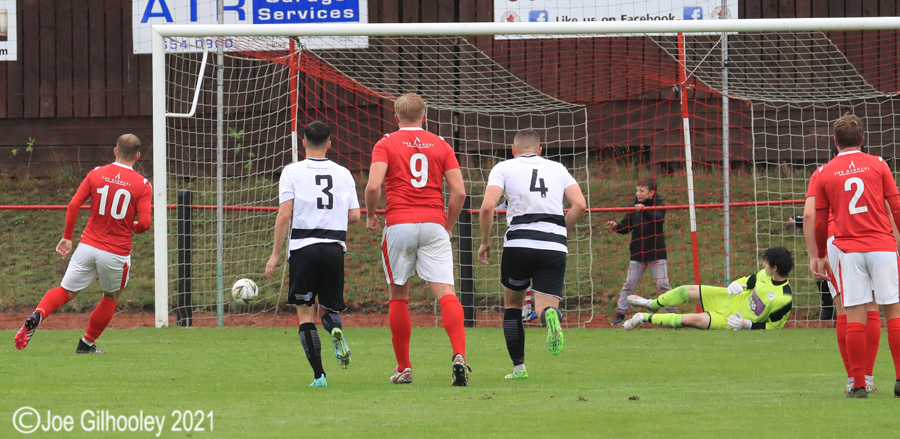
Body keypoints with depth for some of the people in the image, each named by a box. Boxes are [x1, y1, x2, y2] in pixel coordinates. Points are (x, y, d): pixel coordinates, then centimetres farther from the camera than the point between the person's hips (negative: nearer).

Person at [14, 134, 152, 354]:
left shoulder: (97, 174, 2)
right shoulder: (143, 185, -5)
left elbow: (73, 205, -2)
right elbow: (144, 223, -12)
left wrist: (67, 237, 8)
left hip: (88, 246, 2)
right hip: (117, 252, -2)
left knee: (66, 291, 9)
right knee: (111, 298, 22)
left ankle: (37, 315, -20)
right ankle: (87, 344, 26)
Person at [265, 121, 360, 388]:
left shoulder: (292, 172, 0)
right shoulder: (343, 174, 8)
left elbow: (284, 215, -7)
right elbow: (355, 215, 4)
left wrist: (275, 254, -3)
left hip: (303, 247, -2)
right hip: (335, 248, 2)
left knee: (305, 312, 4)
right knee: (328, 308, 16)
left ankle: (318, 375, -6)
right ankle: (336, 330, -21)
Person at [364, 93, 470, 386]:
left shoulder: (386, 144, 4)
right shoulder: (440, 145, 11)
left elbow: (373, 186, -10)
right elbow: (459, 191, 4)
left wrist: (370, 216, 8)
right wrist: (448, 225, 16)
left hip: (399, 224, -1)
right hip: (434, 224, 1)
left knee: (398, 296, 12)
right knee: (446, 293, -8)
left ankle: (404, 368, 14)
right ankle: (459, 355, -29)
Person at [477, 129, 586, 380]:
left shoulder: (504, 168, 10)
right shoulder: (558, 169, 17)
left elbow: (487, 207, -5)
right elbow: (580, 205, 5)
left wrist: (485, 242, 8)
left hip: (519, 243, -1)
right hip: (554, 246, 1)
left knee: (512, 304, 21)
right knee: (545, 305, 1)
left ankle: (519, 367, 16)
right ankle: (550, 314, -38)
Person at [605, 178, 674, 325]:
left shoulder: (658, 205, -6)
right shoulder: (634, 208, 5)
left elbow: (658, 218, -26)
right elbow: (626, 227, 7)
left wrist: (645, 211, -40)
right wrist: (616, 226, -12)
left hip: (656, 252, -3)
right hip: (637, 253, 3)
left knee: (663, 284, -2)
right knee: (629, 284, 4)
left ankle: (672, 311, 11)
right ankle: (620, 313, 12)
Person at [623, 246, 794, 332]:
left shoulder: (784, 300, -30)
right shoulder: (765, 274, -7)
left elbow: (772, 328, -21)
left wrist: (745, 324, -27)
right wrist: (739, 284, -8)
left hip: (730, 321, -7)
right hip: (733, 300, 7)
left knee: (689, 320, -18)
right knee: (688, 291, 5)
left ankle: (645, 318, 3)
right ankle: (652, 304, 36)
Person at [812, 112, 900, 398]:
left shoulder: (825, 174, 5)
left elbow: (819, 221, 10)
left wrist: (821, 256, 22)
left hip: (847, 249, 0)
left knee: (855, 317, 0)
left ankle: (858, 385, -3)